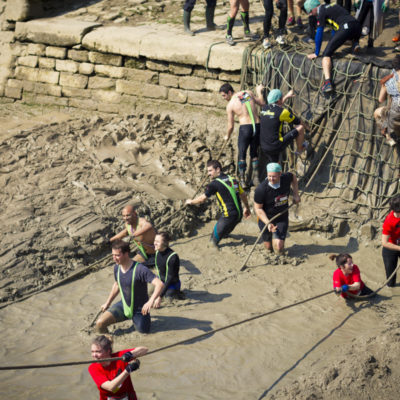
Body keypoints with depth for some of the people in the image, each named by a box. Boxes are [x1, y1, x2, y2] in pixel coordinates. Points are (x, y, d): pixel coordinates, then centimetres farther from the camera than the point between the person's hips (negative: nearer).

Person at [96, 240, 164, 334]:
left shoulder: (140, 269, -28)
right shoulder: (117, 268, -5)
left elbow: (160, 284, -36)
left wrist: (151, 301, -50)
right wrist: (107, 303, 22)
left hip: (139, 309, -4)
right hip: (123, 305, 4)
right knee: (100, 323, -16)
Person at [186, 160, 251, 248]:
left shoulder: (215, 184, -11)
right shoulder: (233, 179, 9)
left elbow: (202, 199, -4)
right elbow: (243, 195, 18)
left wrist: (191, 202, 14)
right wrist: (247, 208, 32)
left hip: (229, 216, -8)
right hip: (239, 214, 8)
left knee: (214, 239, 6)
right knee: (225, 233, 31)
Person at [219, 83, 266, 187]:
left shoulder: (230, 105, -2)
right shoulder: (248, 93, 5)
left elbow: (231, 125, 3)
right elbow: (262, 103, 14)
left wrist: (227, 136, 22)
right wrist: (259, 91, 31)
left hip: (245, 128, -4)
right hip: (257, 126, 4)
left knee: (242, 154, 9)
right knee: (254, 152, 20)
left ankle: (242, 180, 7)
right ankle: (255, 177, 21)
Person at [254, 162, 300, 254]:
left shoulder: (286, 179, -18)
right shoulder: (261, 189, -29)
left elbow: (293, 177, 9)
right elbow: (258, 209, -17)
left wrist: (296, 194, 1)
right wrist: (268, 223, -28)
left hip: (282, 218, 2)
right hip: (266, 219, -1)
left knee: (279, 248, -13)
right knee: (269, 248, 12)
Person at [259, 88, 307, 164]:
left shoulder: (264, 108, 8)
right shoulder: (283, 112, -12)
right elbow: (299, 122, 5)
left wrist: (287, 96, 41)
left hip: (265, 147, 6)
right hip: (277, 146, -6)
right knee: (300, 127, 6)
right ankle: (300, 148, 31)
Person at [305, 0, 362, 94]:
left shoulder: (321, 12, 5)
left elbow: (319, 34, 5)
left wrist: (316, 53, 13)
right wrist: (333, 44, 50)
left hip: (346, 27, -8)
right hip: (357, 25, 8)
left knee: (326, 54, -8)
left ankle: (328, 82, -29)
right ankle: (355, 43, 10)